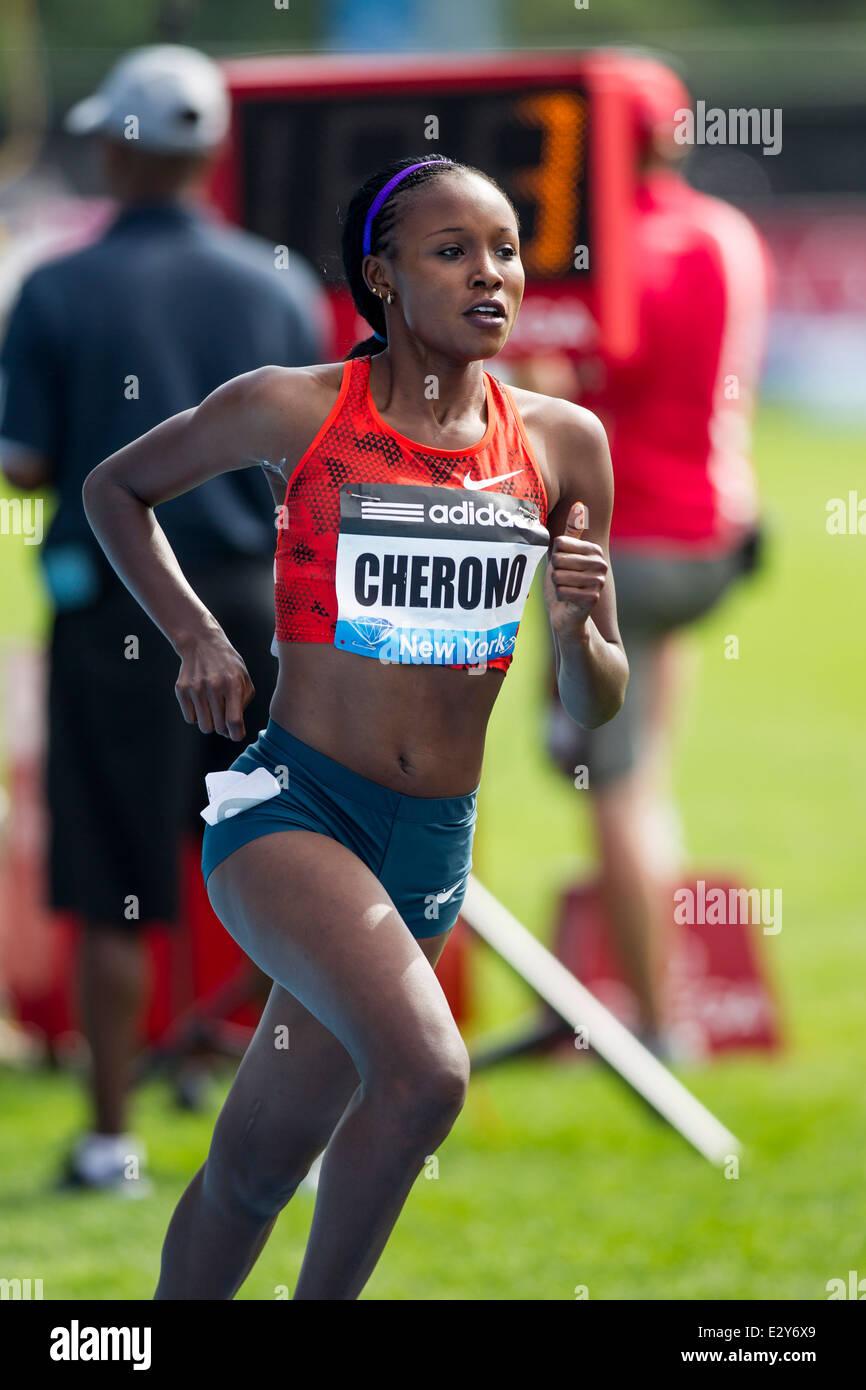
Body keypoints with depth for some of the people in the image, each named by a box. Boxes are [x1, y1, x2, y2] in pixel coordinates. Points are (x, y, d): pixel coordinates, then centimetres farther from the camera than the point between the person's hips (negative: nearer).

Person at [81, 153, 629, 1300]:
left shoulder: (563, 443, 4)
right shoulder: (293, 412, -4)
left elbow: (598, 707, 10)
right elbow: (115, 488, 14)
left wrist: (574, 627, -12)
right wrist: (195, 635, 0)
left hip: (434, 847, 4)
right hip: (290, 805, -4)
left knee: (257, 1168, 10)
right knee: (426, 1074, -29)